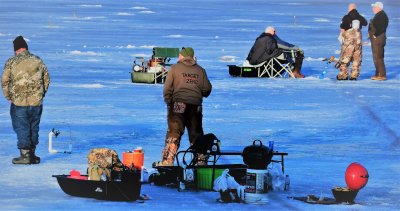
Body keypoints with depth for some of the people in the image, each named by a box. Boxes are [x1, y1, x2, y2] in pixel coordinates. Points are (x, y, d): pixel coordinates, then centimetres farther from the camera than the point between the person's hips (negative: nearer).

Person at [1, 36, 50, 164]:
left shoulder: (11, 63, -7)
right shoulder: (38, 61, 5)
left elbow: (5, 81, -6)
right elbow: (46, 80, 10)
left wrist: (9, 97, 6)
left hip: (19, 102, -3)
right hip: (36, 102, 3)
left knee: (22, 129, 4)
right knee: (34, 128, 13)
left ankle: (25, 155, 0)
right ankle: (32, 155, 20)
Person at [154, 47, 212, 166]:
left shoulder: (175, 68, 2)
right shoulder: (200, 70, 10)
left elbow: (167, 88, -3)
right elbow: (207, 89, 8)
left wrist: (168, 103, 6)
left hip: (179, 104, -3)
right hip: (196, 106, 3)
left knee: (174, 133, -2)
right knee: (196, 134, 11)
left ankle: (167, 161, -7)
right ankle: (201, 160, 10)